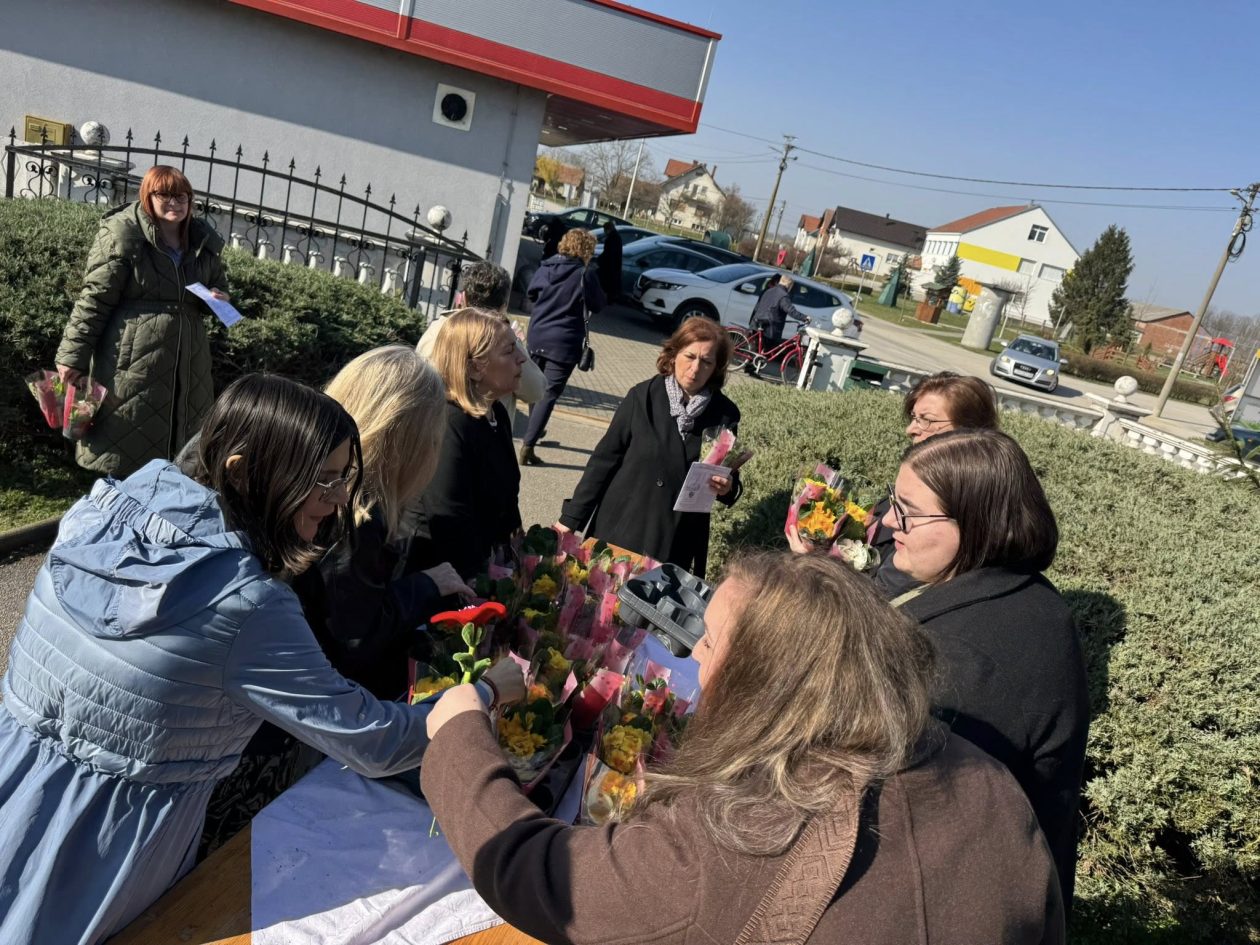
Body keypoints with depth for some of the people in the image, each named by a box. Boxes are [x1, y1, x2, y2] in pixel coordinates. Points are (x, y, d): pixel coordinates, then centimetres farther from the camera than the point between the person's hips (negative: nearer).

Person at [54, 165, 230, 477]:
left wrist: (219, 298, 0)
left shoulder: (204, 241, 9)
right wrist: (73, 355, -10)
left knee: (181, 439, 12)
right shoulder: (122, 235, -6)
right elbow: (94, 299, -7)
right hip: (132, 358, -5)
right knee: (124, 441, 3)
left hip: (186, 359, 5)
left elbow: (220, 286, 25)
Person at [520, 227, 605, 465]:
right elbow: (598, 304, -1)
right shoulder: (586, 274, -13)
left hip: (536, 337, 6)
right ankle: (528, 445, -10)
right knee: (549, 394, -4)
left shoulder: (546, 267, 3)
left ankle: (534, 431, 41)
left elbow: (531, 293, 17)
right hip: (564, 343, -6)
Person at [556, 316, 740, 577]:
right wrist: (571, 518, -2)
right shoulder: (643, 396, -7)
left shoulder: (725, 414, -3)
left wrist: (727, 488, -17)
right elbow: (604, 459, -3)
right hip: (619, 528, 0)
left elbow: (731, 479, 6)